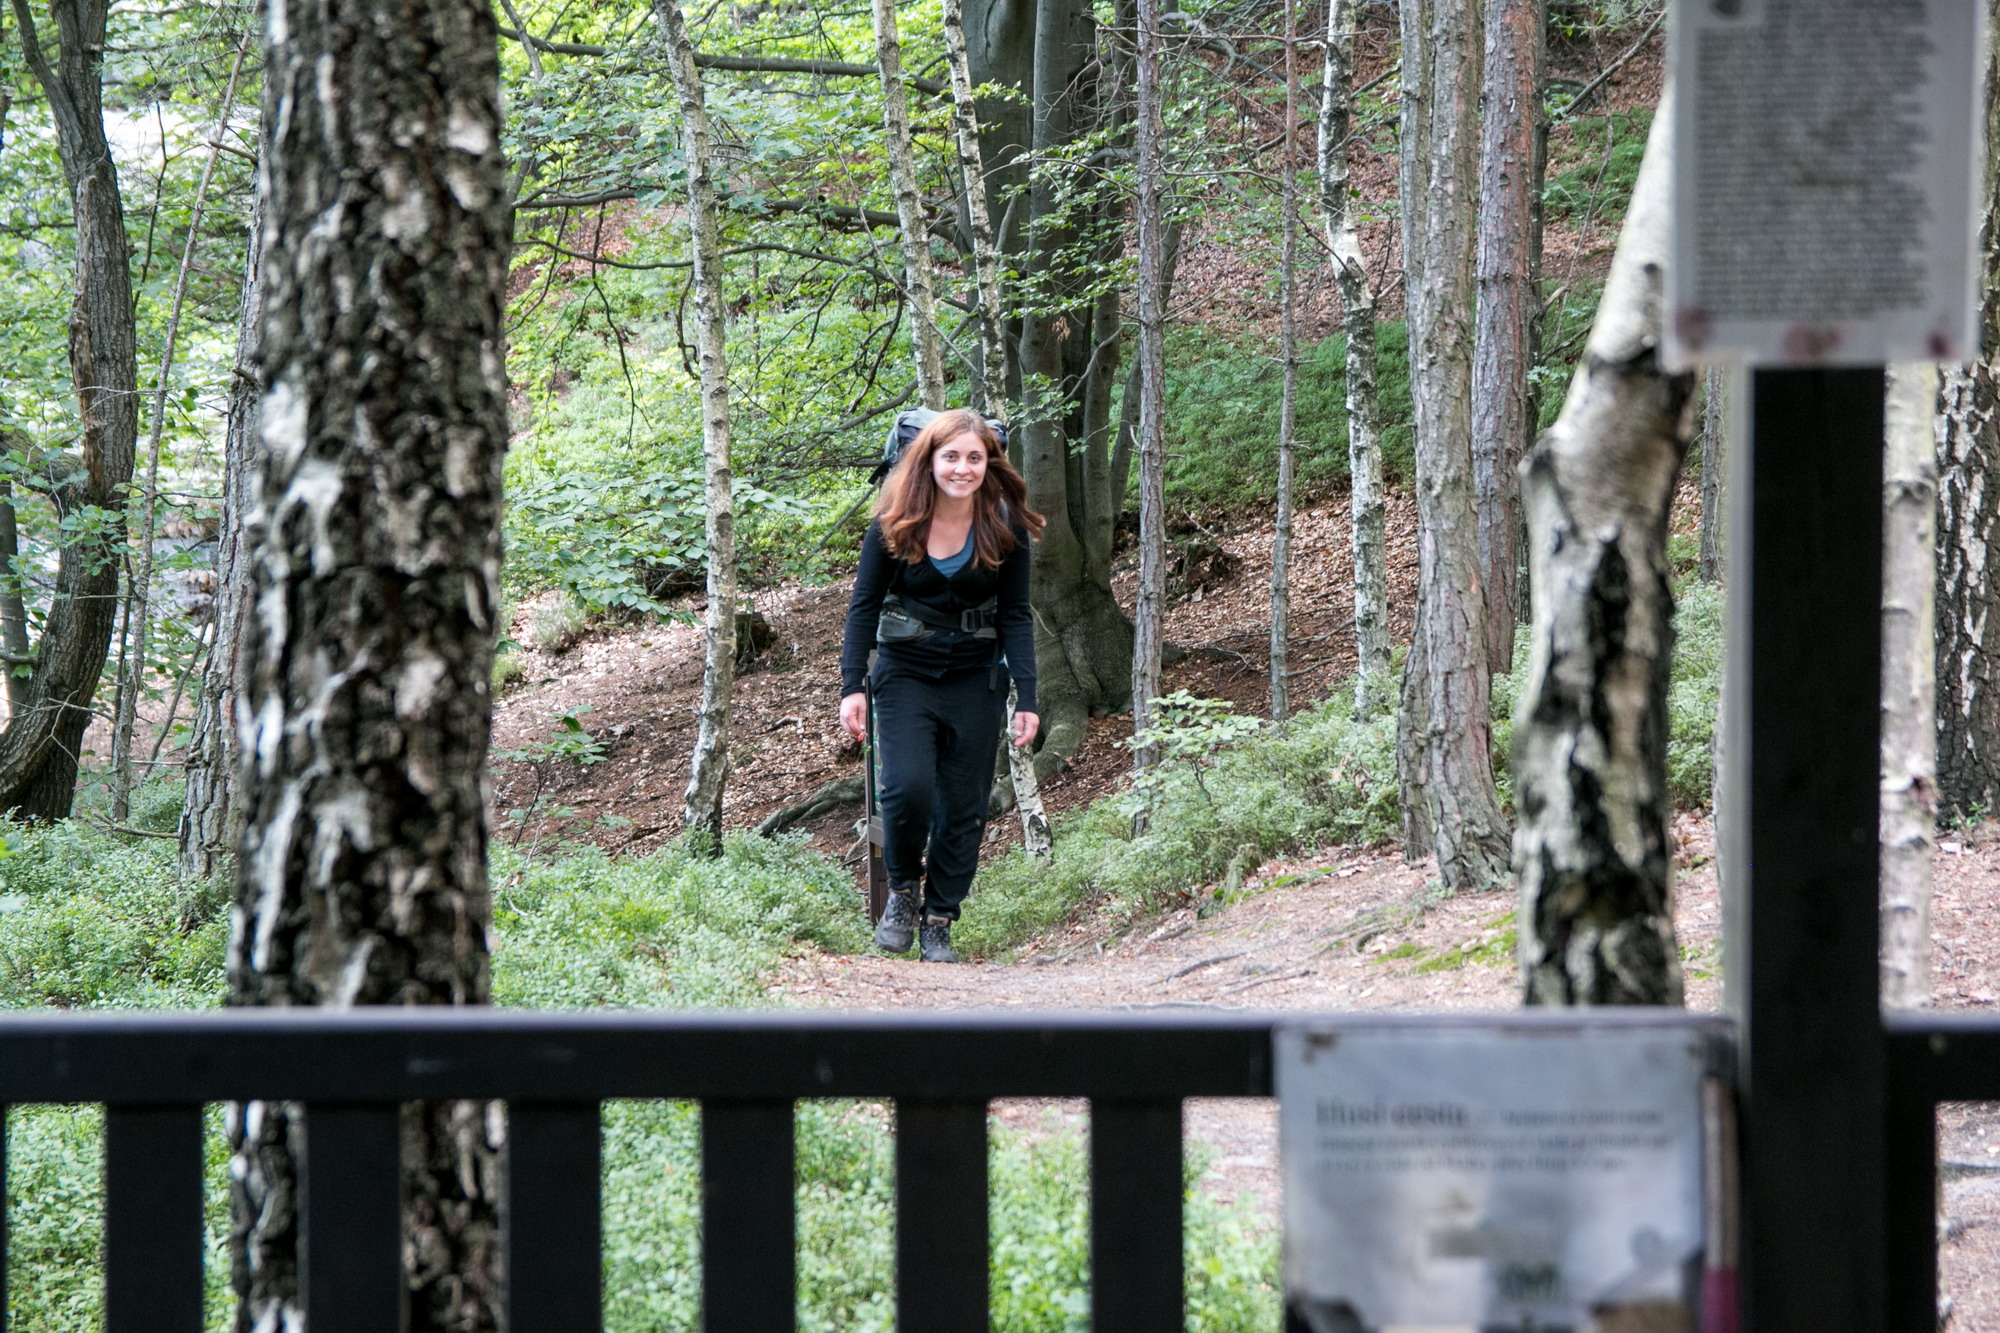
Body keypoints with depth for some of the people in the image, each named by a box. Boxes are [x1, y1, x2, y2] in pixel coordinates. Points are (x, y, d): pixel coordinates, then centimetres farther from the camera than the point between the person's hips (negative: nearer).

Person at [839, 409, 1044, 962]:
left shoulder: (1005, 527, -6)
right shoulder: (895, 525, -9)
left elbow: (1015, 616, -2)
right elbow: (864, 606, -3)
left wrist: (1026, 699, -9)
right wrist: (852, 686, -11)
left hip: (976, 679, 1)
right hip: (905, 674, -1)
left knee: (964, 807, 1)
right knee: (908, 788, -19)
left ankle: (938, 922, 13)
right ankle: (902, 888, 7)